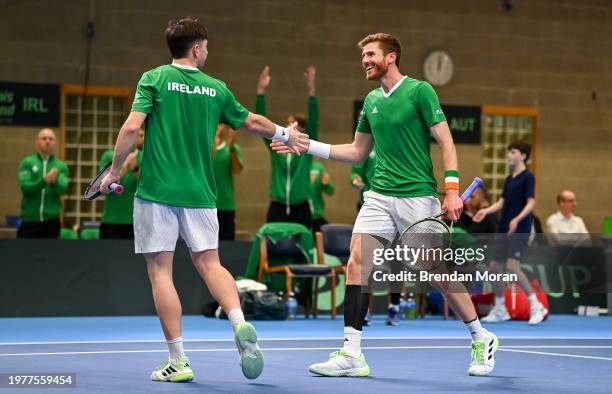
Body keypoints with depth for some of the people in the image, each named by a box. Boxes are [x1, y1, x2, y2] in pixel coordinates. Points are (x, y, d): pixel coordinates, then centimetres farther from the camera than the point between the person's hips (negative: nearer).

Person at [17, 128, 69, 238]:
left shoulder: (61, 166, 6)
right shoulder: (27, 163, 2)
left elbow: (63, 189, -9)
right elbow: (25, 187, -11)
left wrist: (54, 181, -32)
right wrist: (44, 181, -28)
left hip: (51, 220, 2)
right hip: (30, 219, -2)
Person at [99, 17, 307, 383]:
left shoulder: (154, 79, -2)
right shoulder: (216, 88, 8)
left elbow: (132, 127, -12)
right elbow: (252, 122, 21)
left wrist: (114, 170, 0)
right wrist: (285, 134, 39)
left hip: (157, 190, -3)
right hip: (199, 192, 3)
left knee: (161, 270, 2)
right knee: (209, 263, 13)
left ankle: (178, 360, 0)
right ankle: (240, 323, -13)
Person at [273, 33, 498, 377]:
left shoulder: (419, 91, -6)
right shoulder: (371, 101, 14)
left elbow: (446, 142, -7)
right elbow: (357, 152, 22)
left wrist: (452, 188, -17)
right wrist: (308, 146, 15)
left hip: (418, 197, -6)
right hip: (380, 197, 6)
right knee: (357, 266, -8)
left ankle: (482, 339, 20)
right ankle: (352, 355, -6)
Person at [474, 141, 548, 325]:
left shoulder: (527, 177, -7)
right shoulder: (509, 179, 17)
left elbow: (531, 203, -15)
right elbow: (502, 202, 16)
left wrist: (517, 219, -29)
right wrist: (486, 211, -2)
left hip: (520, 230, -9)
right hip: (504, 230, 9)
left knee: (512, 265, -22)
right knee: (494, 267, 8)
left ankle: (536, 306, -14)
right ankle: (500, 310, 20)